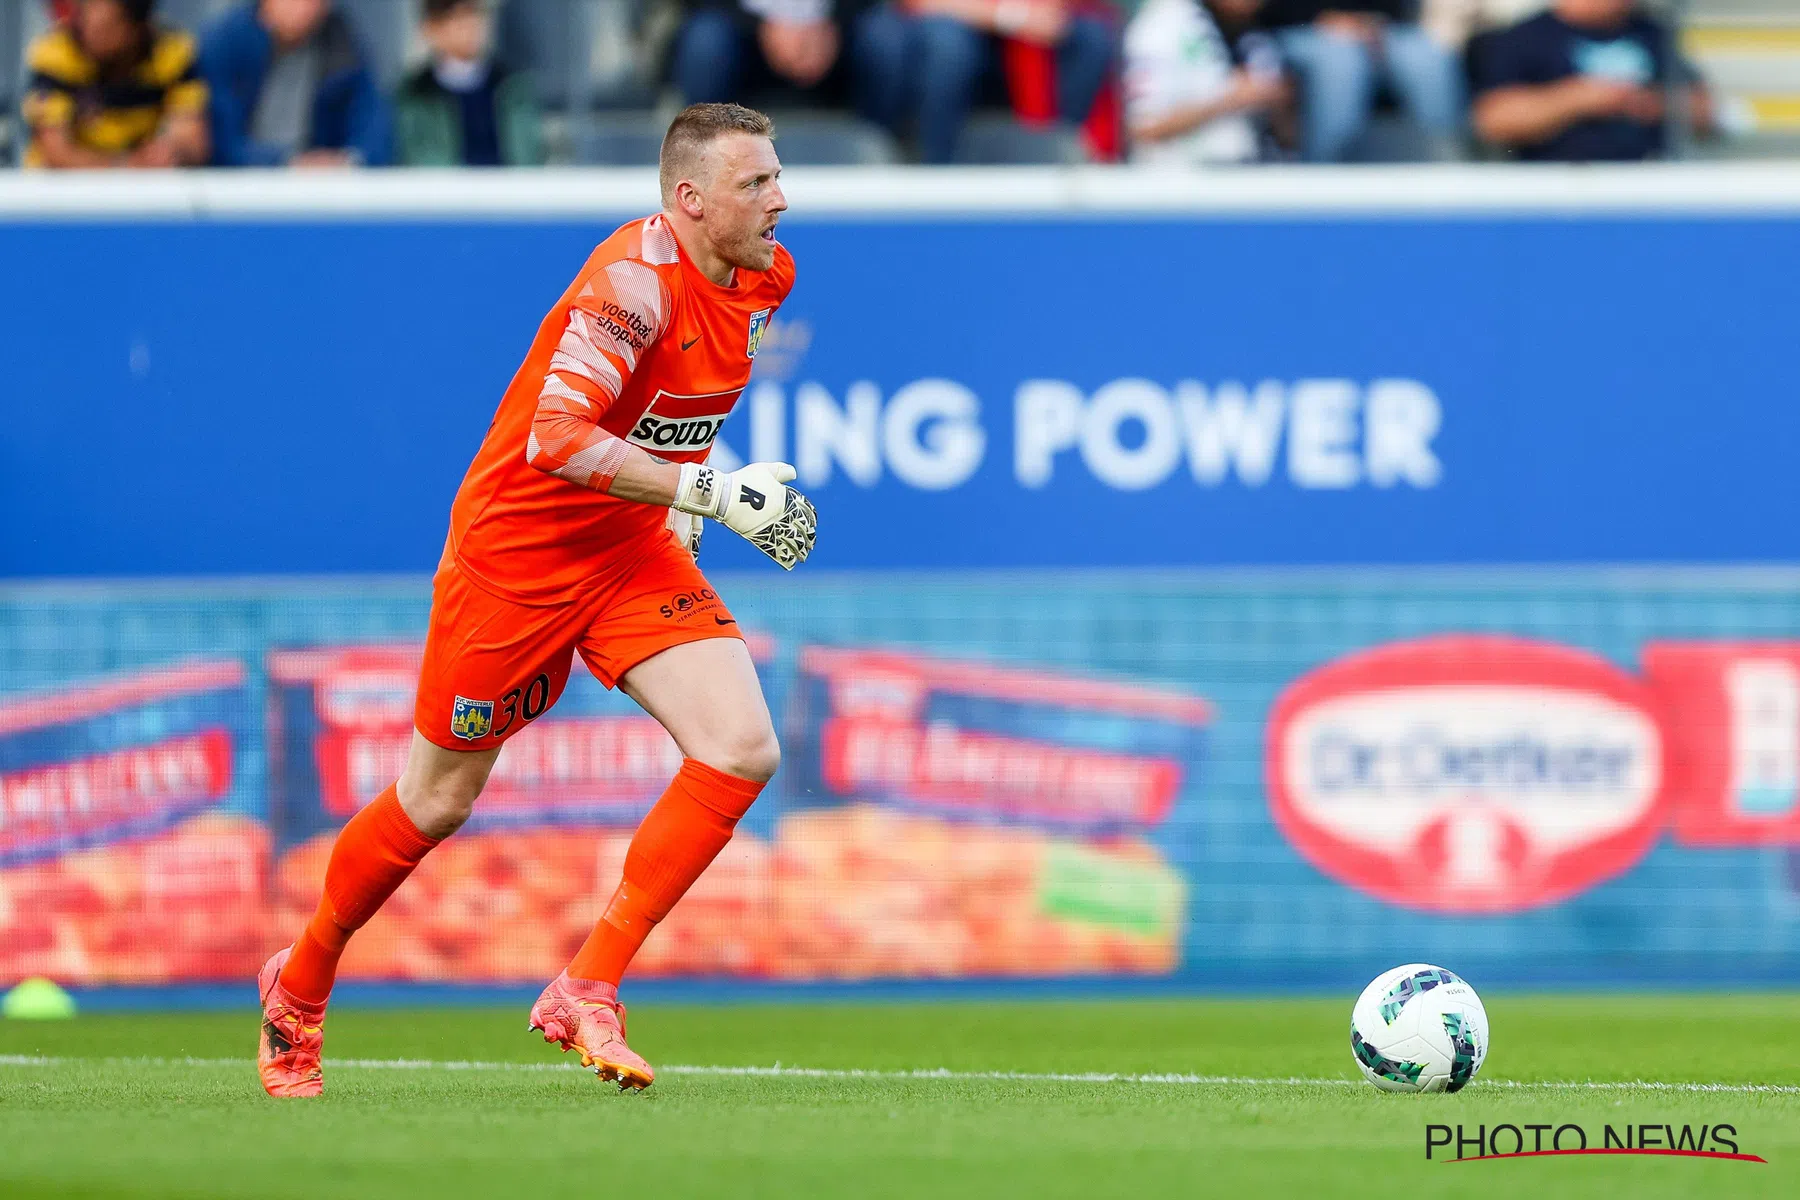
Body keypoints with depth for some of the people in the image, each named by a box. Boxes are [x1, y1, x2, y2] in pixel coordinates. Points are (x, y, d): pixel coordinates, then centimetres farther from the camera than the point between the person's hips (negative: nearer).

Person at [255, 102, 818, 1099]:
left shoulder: (763, 277, 0)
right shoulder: (635, 277, -26)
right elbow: (557, 436, -36)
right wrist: (707, 490, -38)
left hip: (633, 550, 7)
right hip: (515, 549, -7)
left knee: (743, 750, -15)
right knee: (437, 802, 7)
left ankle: (588, 990, -7)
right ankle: (300, 988, 32)